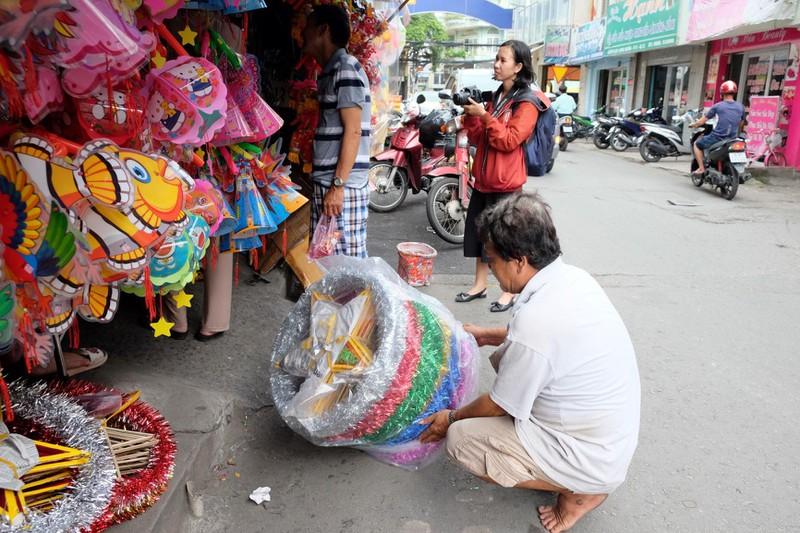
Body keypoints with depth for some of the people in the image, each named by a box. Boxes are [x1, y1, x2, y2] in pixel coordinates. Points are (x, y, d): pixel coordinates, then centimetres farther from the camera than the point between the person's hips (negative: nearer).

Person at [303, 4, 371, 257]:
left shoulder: (346, 68, -9)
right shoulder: (329, 72, 19)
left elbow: (353, 131, -16)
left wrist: (338, 185, -20)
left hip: (342, 186, -9)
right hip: (325, 182, 9)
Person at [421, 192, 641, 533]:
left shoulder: (534, 322, -31)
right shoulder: (573, 277, -6)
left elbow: (501, 406, -14)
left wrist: (452, 418, 4)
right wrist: (486, 335, 23)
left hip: (595, 462, -9)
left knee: (461, 438, -9)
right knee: (506, 358, 14)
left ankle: (579, 492, 3)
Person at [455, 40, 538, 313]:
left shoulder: (526, 103, -9)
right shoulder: (495, 97, 15)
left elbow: (509, 140, -19)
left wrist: (484, 116, -21)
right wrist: (470, 116, 0)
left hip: (506, 183, -8)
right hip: (483, 178, 8)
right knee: (478, 232, 13)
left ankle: (510, 292, 15)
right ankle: (480, 284, 26)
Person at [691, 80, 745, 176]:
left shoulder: (717, 106, -5)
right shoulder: (741, 107, 7)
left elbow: (703, 120, 2)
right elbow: (740, 125, 18)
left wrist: (693, 125, 21)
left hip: (717, 137, -5)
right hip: (732, 139, 5)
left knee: (697, 144, 19)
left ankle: (701, 168, 7)